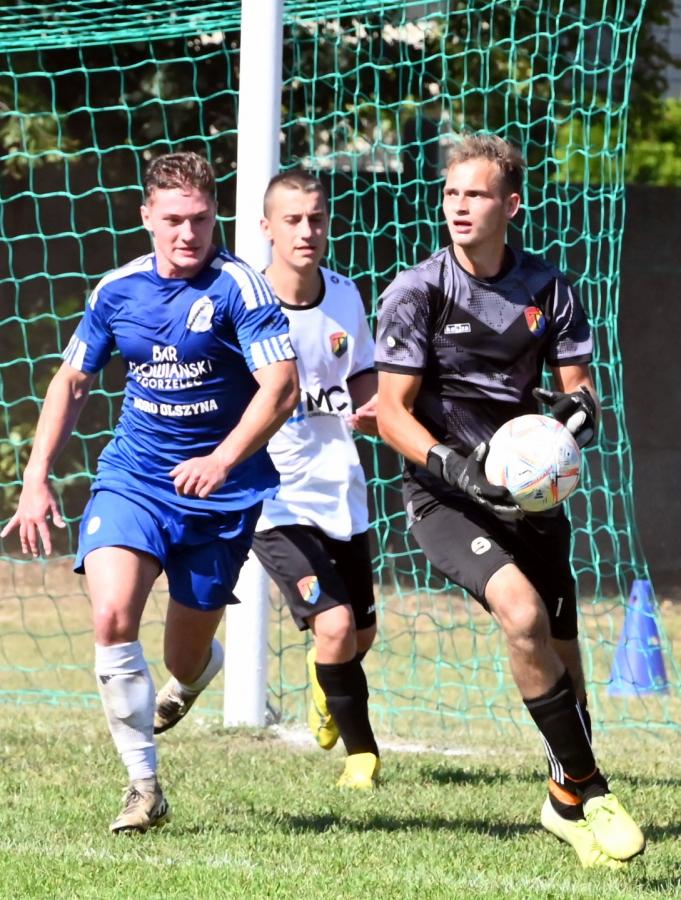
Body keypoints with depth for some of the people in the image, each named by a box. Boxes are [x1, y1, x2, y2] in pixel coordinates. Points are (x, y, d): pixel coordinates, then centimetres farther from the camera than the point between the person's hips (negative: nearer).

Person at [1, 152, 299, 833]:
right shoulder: (118, 290, 1)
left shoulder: (237, 287, -12)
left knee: (185, 661, 8)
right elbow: (72, 382, 15)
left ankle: (201, 669, 50)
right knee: (112, 618, -23)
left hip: (221, 495, -2)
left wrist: (223, 459, -35)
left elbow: (281, 387, -20)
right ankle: (144, 787, -15)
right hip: (131, 481, 2)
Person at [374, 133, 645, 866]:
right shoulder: (416, 292, -8)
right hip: (444, 497, -4)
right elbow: (392, 414, -9)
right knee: (523, 613, -27)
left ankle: (565, 802, 30)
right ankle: (588, 791, -18)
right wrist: (454, 465, -25)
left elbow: (577, 384, 8)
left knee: (560, 653, 7)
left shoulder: (549, 290, 2)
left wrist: (578, 406, -17)